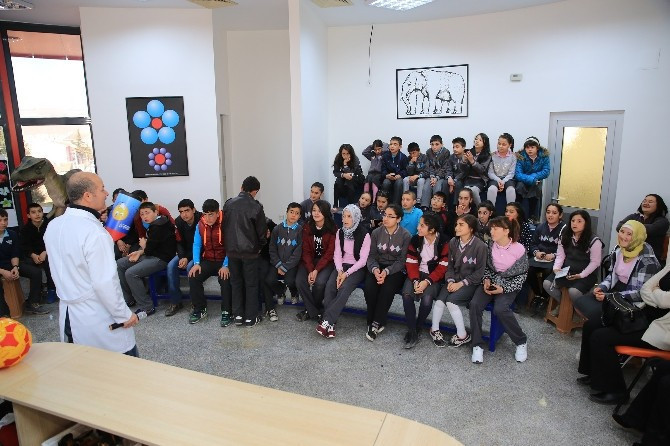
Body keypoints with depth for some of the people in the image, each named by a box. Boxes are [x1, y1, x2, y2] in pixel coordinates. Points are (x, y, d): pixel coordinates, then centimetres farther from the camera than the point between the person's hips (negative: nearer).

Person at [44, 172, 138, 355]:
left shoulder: (53, 226, 2)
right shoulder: (94, 232, -23)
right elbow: (105, 283, -23)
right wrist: (124, 314, -12)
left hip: (67, 314, 8)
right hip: (98, 318, -8)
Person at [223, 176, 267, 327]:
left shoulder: (228, 204, 0)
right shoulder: (256, 206, -12)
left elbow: (224, 226, 6)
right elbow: (262, 231, -8)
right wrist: (260, 246, 10)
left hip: (232, 250, 4)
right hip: (249, 251, -4)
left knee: (236, 282, 16)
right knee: (251, 284, 8)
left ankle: (237, 315, 21)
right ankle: (250, 317, 13)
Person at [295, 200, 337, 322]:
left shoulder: (332, 229, -9)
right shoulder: (307, 227, 1)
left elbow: (330, 253, -10)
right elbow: (306, 251, -2)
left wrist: (316, 270, -19)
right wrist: (310, 270, -16)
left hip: (326, 262, -3)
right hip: (309, 261, 3)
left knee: (319, 282, -29)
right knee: (299, 281, -23)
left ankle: (310, 310, 1)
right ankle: (316, 312, -7)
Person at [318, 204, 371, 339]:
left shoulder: (364, 235, -9)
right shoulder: (340, 233, 6)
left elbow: (362, 260, -11)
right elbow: (337, 254, 4)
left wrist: (346, 273, -19)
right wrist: (340, 271, -13)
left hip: (357, 268, -4)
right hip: (342, 266, 4)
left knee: (344, 288, -31)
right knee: (330, 286, -25)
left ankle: (327, 321, -28)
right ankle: (330, 323, -25)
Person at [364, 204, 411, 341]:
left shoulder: (406, 236, -6)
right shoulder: (376, 233, 3)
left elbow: (402, 260, -9)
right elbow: (371, 256, 1)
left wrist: (387, 271, -23)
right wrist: (375, 269, -20)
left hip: (396, 270, -2)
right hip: (378, 267, 3)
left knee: (387, 289, -31)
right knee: (369, 287, -26)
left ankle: (376, 323, -14)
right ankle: (375, 322, -8)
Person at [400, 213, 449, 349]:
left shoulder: (443, 243, -10)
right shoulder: (415, 240, -1)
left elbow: (442, 267, -12)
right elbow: (411, 263, -2)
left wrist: (427, 281, -22)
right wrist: (415, 280, -18)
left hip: (433, 276, -2)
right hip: (417, 274, 3)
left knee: (427, 298, -30)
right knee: (407, 295, -26)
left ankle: (417, 328, -4)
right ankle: (412, 332, -14)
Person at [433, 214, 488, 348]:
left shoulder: (480, 246, -13)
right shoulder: (453, 242, 1)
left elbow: (479, 272, -10)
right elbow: (450, 265, 9)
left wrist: (461, 283, -15)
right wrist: (450, 280, -8)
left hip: (470, 283, -4)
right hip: (454, 280, 4)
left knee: (451, 300, -26)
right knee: (440, 299, -20)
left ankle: (463, 335, -6)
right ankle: (435, 329, 4)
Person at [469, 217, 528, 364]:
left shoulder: (519, 249, -13)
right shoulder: (491, 245, -3)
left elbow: (522, 275, -4)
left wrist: (503, 289, -14)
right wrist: (487, 279, -5)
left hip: (509, 284, -3)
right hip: (491, 280, 4)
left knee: (500, 309, -30)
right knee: (475, 304, -23)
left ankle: (521, 342, -3)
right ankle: (477, 345, -11)